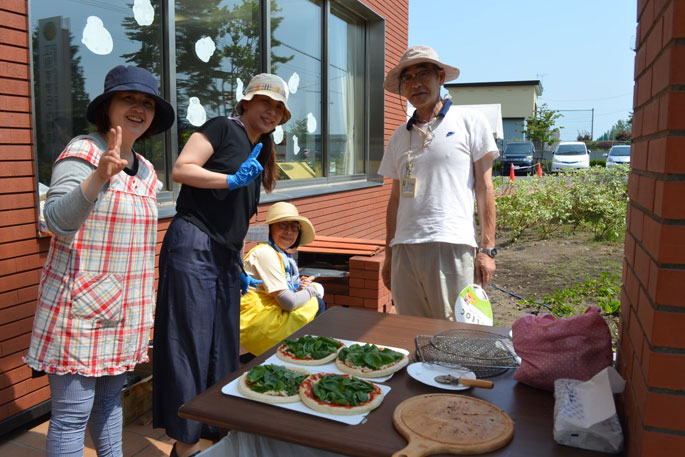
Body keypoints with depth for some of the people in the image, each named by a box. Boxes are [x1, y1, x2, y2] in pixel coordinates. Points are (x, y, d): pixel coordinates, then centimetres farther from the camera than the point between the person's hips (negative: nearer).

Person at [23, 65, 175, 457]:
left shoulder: (146, 170, 11)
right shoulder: (83, 152, -11)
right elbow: (58, 220, -26)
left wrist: (145, 304, 23)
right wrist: (99, 177, -42)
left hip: (124, 308, 7)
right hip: (82, 307, -7)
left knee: (111, 399, 20)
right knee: (73, 413, 1)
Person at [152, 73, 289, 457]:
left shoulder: (260, 154, 22)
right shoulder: (223, 128, -1)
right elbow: (181, 169, -11)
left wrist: (240, 267, 21)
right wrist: (231, 179, -20)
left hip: (226, 256, 8)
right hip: (194, 245, -8)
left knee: (224, 345, 12)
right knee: (192, 342, -3)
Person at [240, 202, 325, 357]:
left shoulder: (285, 257, 14)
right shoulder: (265, 253, -16)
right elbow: (288, 302, -22)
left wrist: (302, 287, -6)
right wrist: (310, 290, -4)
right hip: (254, 320, -9)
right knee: (316, 304, -10)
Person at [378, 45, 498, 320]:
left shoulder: (469, 122, 6)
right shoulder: (399, 136, 16)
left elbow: (484, 189, 3)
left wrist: (487, 249, -3)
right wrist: (389, 254, 15)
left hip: (451, 246, -4)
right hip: (405, 247, 4)